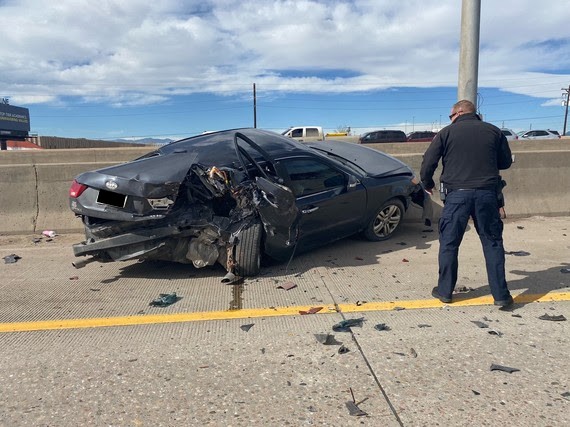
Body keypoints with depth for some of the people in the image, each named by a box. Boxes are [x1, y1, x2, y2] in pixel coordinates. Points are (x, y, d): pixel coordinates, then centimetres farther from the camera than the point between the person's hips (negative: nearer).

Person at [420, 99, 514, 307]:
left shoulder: (447, 132, 3)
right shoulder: (494, 131, 10)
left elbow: (427, 163, -1)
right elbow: (506, 162, 18)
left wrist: (428, 184, 17)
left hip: (456, 194, -2)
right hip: (487, 194, 2)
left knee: (449, 244, 8)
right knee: (493, 243, 11)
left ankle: (445, 290, 16)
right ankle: (500, 294, 13)